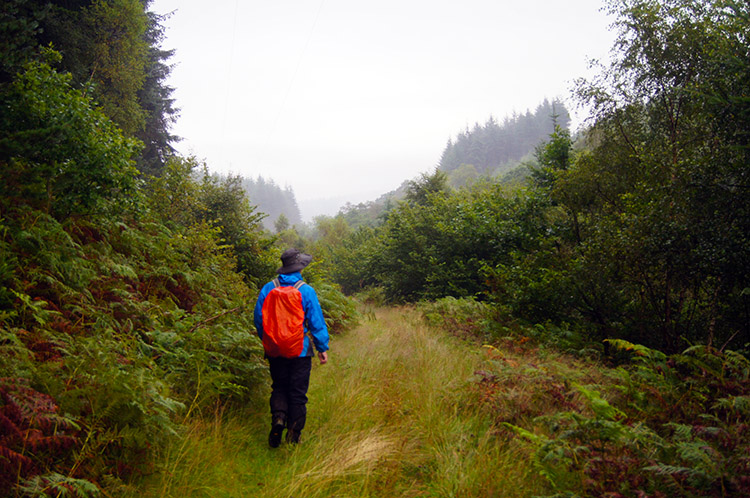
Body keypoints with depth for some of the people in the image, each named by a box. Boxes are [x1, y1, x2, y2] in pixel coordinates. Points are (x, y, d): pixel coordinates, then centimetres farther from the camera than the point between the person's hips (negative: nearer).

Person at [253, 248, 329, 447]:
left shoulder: (268, 289, -2)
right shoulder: (306, 291, -10)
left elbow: (258, 319, 5)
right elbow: (316, 322, -7)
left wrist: (267, 341, 21)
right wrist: (322, 348, 3)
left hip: (275, 350, 2)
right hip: (300, 350, -2)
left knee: (279, 388, 17)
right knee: (297, 393, 6)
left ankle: (278, 417, -8)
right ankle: (293, 435, 8)